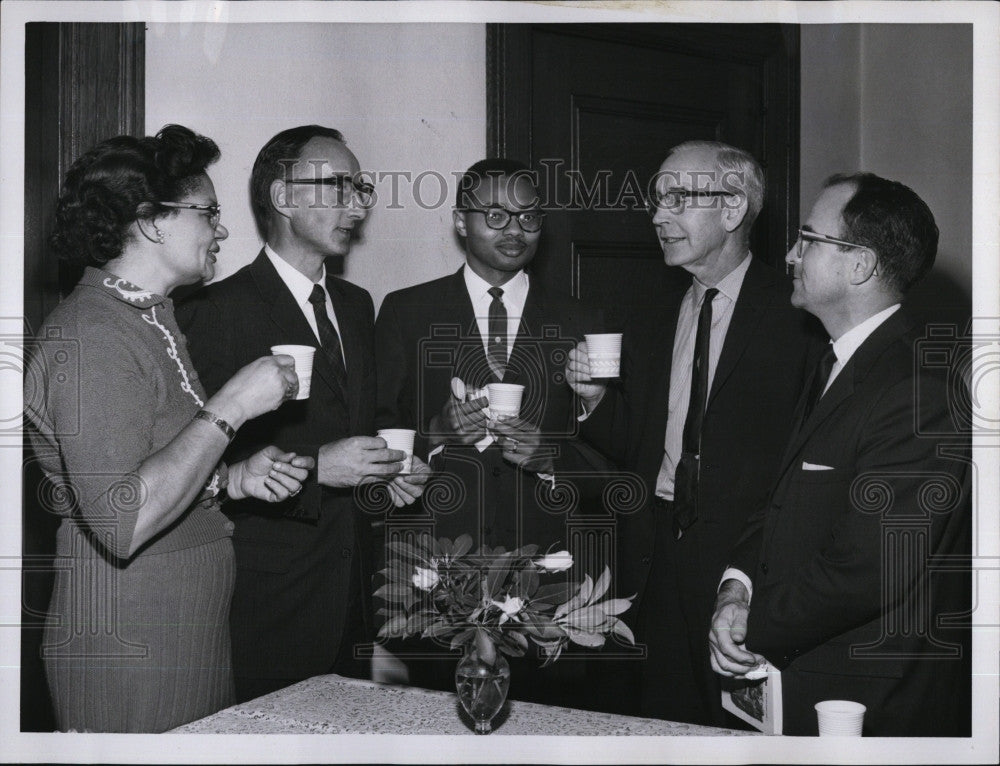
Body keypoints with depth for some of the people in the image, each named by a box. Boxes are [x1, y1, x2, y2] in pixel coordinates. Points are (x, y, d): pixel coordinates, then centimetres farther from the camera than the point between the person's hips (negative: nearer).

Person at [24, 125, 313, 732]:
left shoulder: (153, 319, 13)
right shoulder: (91, 336, -19)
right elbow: (122, 523, -29)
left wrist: (233, 478, 2)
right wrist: (232, 407, -23)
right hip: (127, 646, -9)